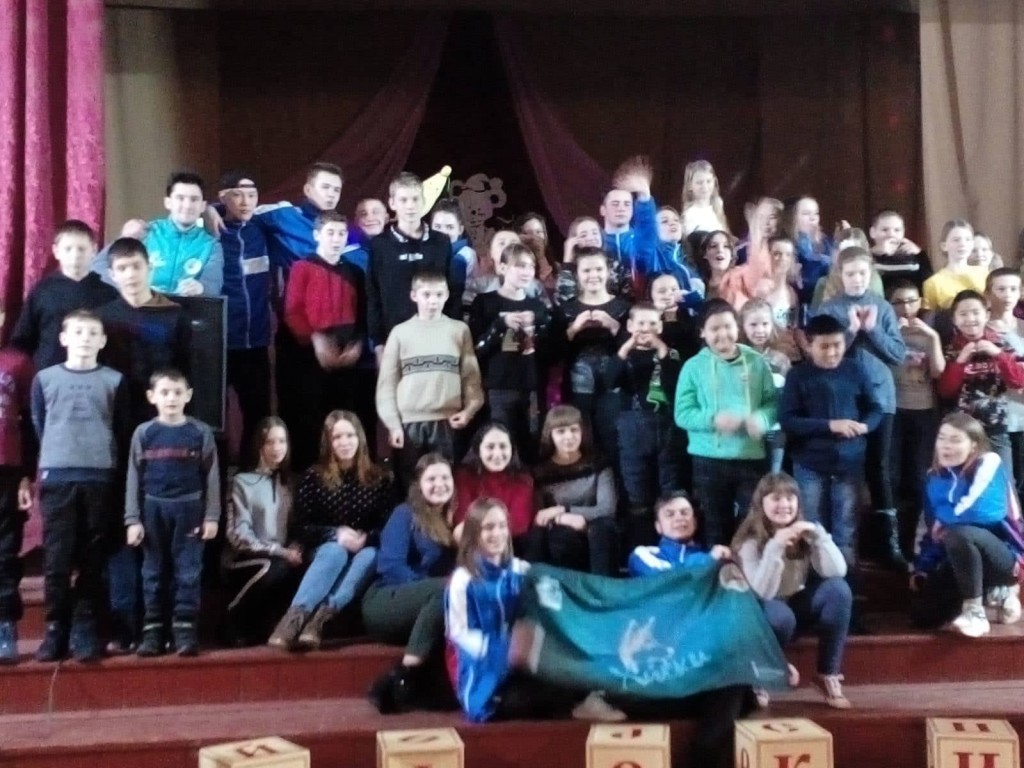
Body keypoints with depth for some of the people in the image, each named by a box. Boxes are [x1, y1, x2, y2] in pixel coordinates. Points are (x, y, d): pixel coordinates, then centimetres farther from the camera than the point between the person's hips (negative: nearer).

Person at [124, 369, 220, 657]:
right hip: (153, 508, 1)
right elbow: (134, 479, 4)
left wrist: (211, 516, -2)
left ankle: (185, 630, 4)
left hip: (189, 508, -1)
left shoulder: (201, 433, 0)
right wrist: (132, 520, 0)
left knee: (188, 572, -1)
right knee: (154, 572, 6)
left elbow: (211, 477, 2)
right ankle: (153, 631, 12)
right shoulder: (143, 433, 3)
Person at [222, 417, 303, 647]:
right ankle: (237, 624, -11)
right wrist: (279, 552, -18)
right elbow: (238, 534, -8)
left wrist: (294, 550, -9)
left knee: (300, 571, -30)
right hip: (246, 561, -4)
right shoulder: (242, 482, 1)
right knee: (275, 569, -36)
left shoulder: (291, 481, 16)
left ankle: (260, 626, -9)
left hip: (284, 560, 4)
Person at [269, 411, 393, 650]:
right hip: (325, 549, -1)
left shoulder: (379, 478, 5)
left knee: (369, 557, -33)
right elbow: (298, 528, -2)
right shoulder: (314, 477, 2)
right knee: (335, 552, -35)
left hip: (366, 549, 1)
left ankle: (320, 618, -50)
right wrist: (336, 534, -17)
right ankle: (295, 616, -52)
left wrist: (365, 538, -19)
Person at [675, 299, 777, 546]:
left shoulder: (756, 363, 2)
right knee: (717, 526, 11)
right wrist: (713, 419, -21)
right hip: (709, 460, 0)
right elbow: (682, 414, -5)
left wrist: (761, 418, -19)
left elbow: (773, 402, 2)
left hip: (752, 458, 1)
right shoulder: (694, 366, -1)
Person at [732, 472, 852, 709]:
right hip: (766, 611, -4)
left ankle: (829, 673, -14)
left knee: (838, 588, -24)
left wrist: (818, 535, -29)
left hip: (798, 603, 5)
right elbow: (762, 593, -29)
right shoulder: (750, 541, -17)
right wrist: (775, 547, -36)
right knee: (780, 616, -40)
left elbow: (837, 572, -18)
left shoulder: (806, 532, -6)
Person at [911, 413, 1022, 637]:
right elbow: (933, 531, 11)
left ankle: (975, 611, -19)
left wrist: (946, 519, -14)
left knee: (958, 533, -37)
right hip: (962, 562, 7)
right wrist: (923, 568, 0)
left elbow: (986, 510, -31)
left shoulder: (989, 466, -13)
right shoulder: (935, 478, 6)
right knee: (923, 614, -8)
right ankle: (996, 592, 10)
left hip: (1003, 557, -7)